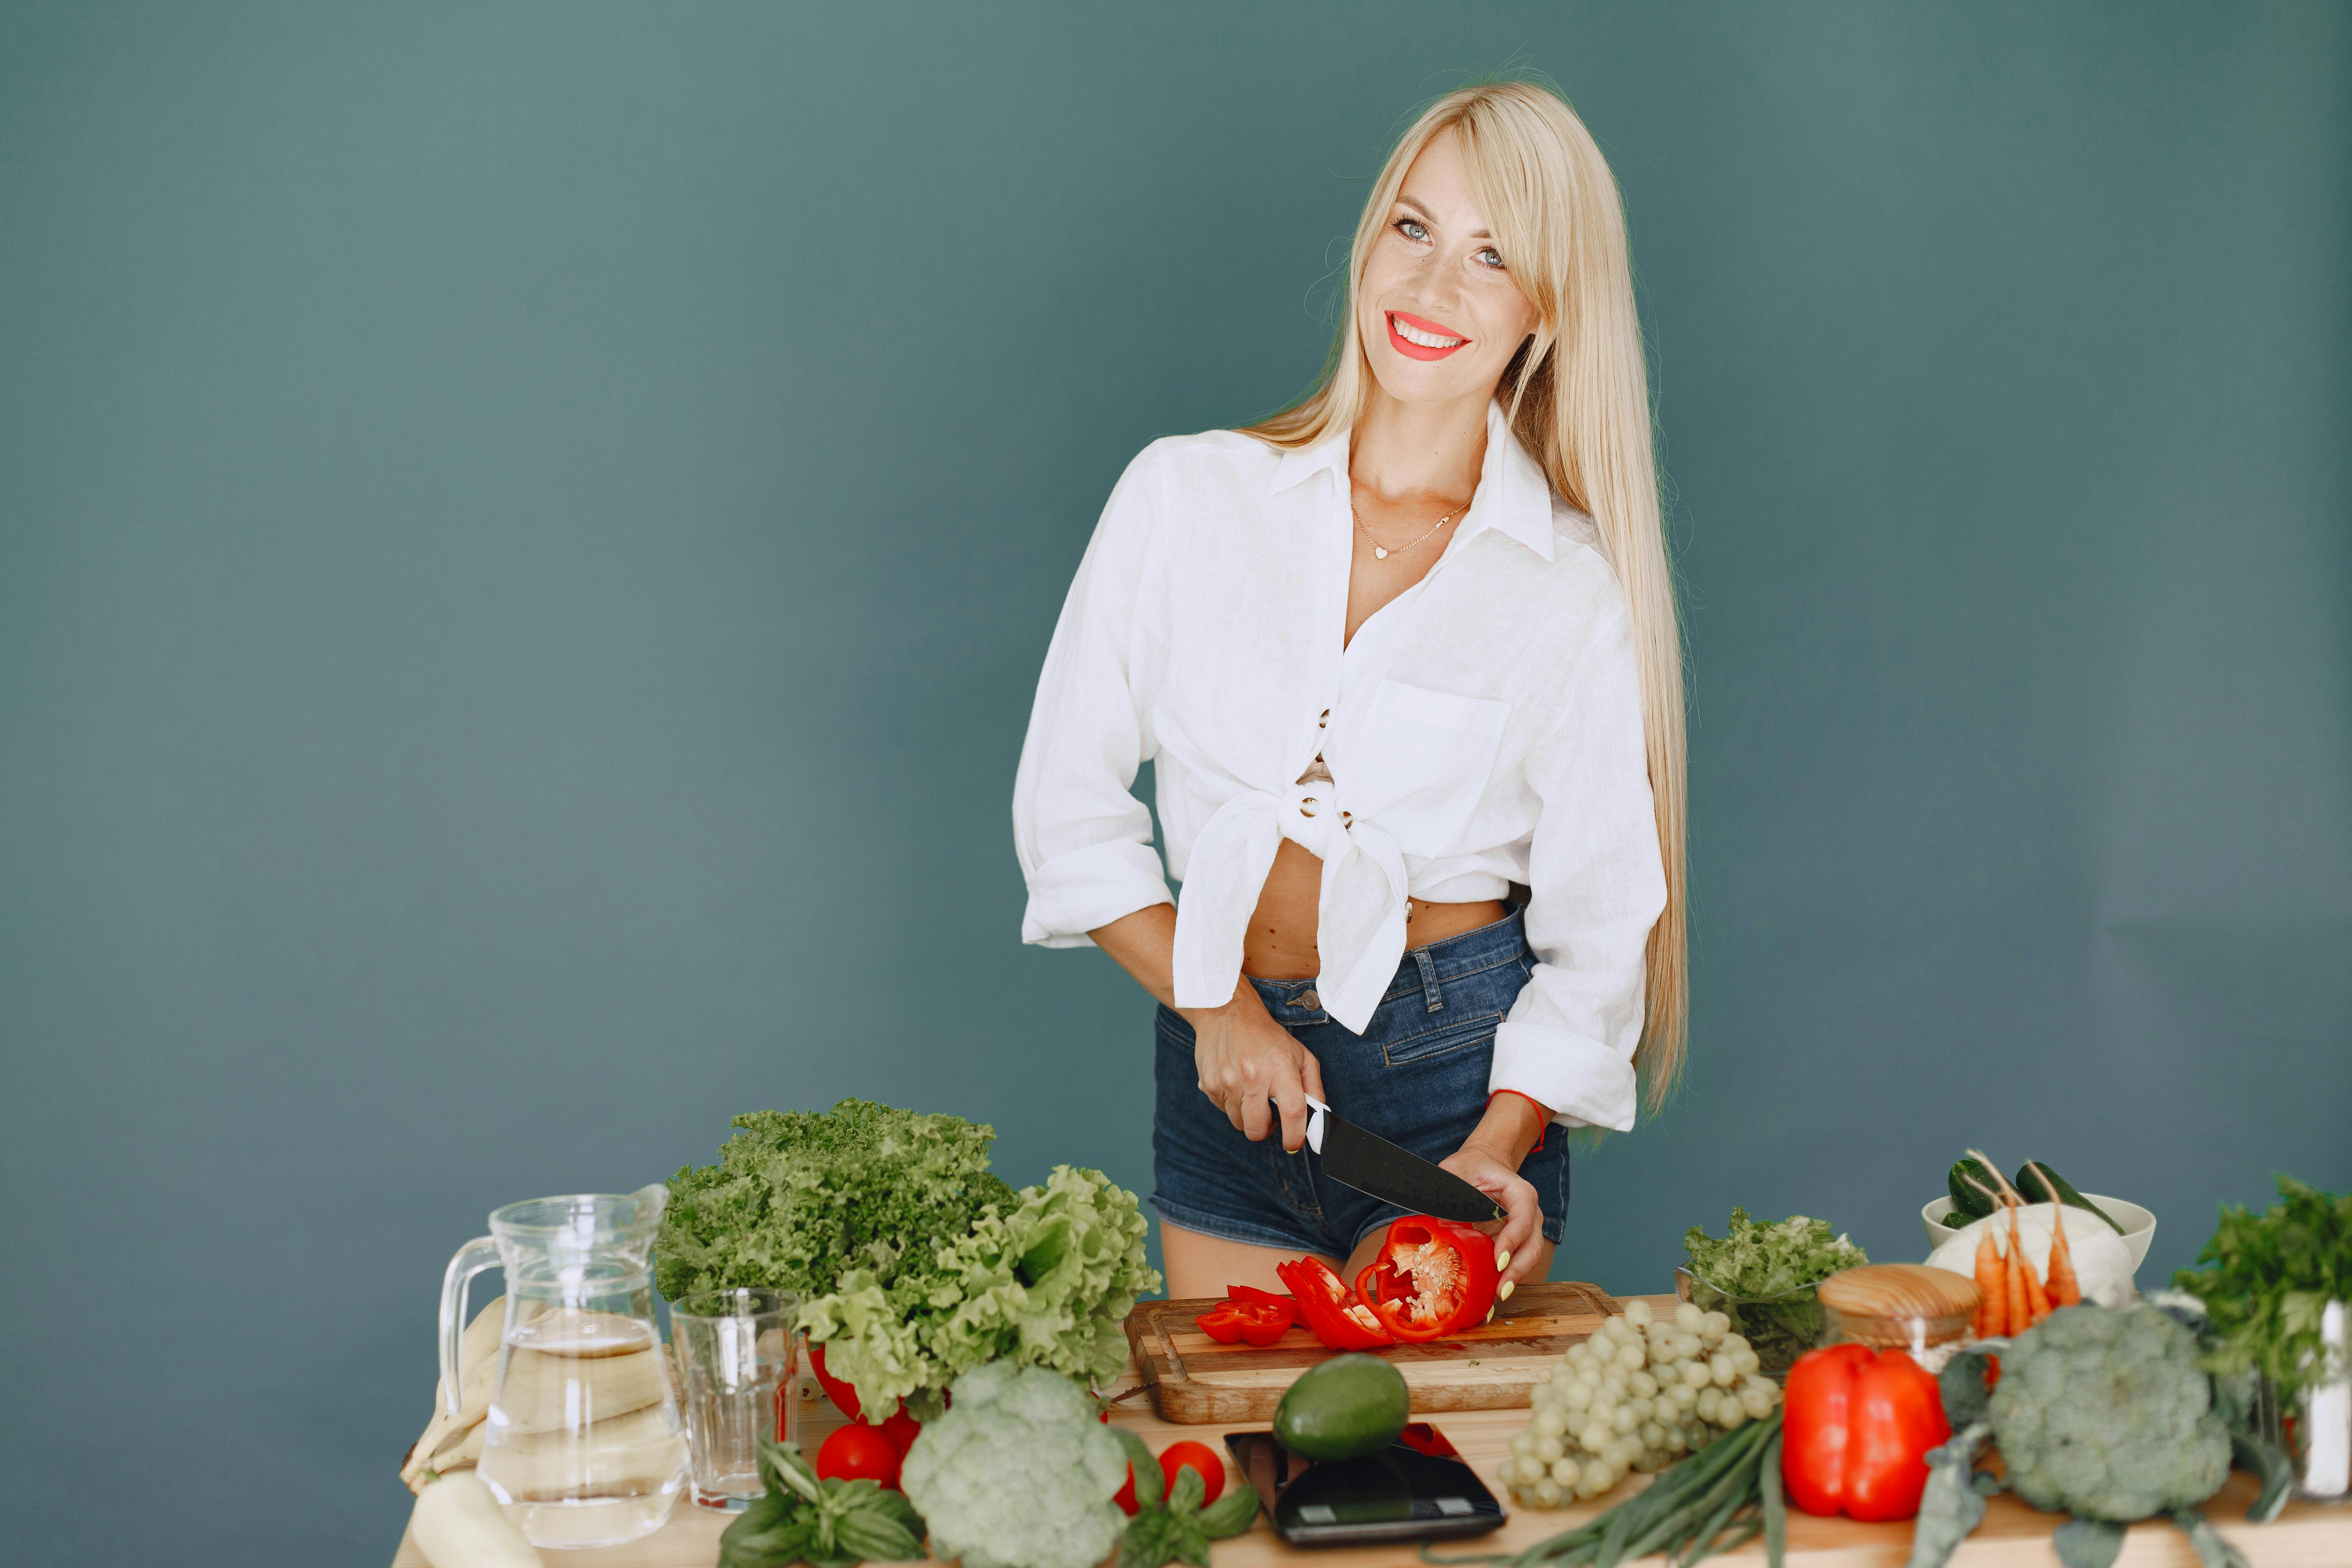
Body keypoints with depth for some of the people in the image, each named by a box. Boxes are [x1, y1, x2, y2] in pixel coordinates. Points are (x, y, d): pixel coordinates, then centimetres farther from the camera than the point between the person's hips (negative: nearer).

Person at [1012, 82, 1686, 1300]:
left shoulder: (1575, 592, -3)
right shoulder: (1186, 494, -1)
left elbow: (1597, 932, -1)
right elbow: (1069, 801, 3)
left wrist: (1498, 1149, -15)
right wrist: (1216, 1006, -8)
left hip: (1462, 1068, -1)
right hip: (1229, 1068, 1)